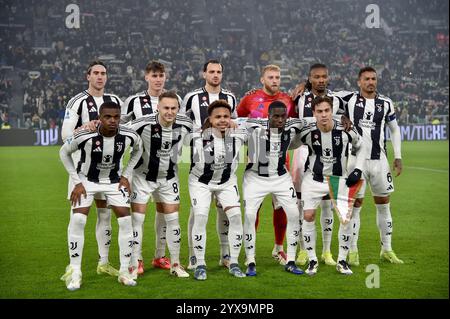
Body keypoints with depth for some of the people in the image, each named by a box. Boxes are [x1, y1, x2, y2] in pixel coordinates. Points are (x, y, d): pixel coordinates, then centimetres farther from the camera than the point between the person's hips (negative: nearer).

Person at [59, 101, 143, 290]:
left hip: (114, 181, 2)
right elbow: (64, 152, -10)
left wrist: (126, 175, -1)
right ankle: (75, 272, -4)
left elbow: (138, 149, 5)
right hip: (87, 180, -2)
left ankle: (124, 271, 6)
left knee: (126, 221, -7)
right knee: (77, 220, -16)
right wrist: (77, 182, -11)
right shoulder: (85, 136, -29)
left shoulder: (128, 136, -21)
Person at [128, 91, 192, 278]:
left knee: (173, 219, 4)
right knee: (137, 219, -4)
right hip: (143, 176, -3)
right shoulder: (144, 124, -27)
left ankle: (175, 264, 16)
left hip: (169, 177, 3)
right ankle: (134, 265, 7)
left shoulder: (185, 124, -15)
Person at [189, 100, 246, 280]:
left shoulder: (238, 135, -19)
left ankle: (234, 263, 5)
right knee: (200, 218, -13)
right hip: (201, 182, -3)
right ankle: (200, 264, 1)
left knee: (236, 217, -8)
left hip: (227, 182, 3)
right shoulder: (200, 136, -26)